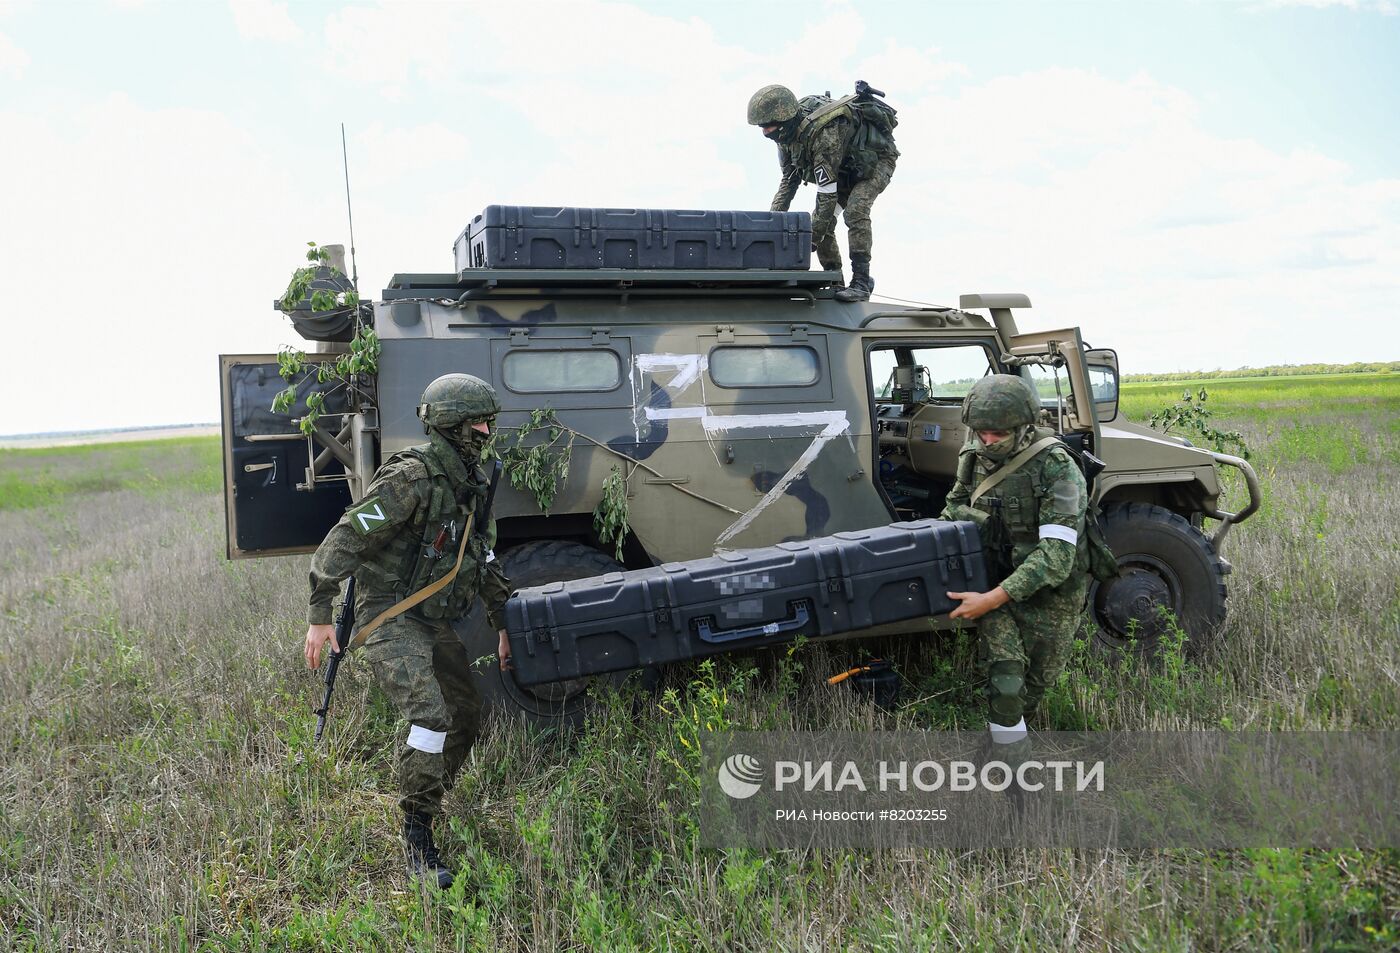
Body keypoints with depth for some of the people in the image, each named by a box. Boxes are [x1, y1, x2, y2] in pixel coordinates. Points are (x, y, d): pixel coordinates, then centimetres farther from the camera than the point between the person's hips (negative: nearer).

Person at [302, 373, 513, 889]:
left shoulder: (471, 484, 10)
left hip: (435, 622, 9)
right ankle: (417, 840, -12)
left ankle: (428, 802, 36)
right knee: (429, 712, -24)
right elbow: (345, 539, -21)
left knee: (466, 714, 14)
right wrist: (320, 615, -24)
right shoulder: (411, 478, -19)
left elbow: (484, 559, 20)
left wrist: (503, 624, 20)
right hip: (389, 617, -9)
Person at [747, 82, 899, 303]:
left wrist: (810, 242, -35)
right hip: (847, 167, 8)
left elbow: (827, 194, -38)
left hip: (877, 159, -8)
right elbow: (789, 179, -2)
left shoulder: (824, 135, -40)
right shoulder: (789, 132, -13)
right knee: (822, 219, -3)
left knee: (855, 210, -30)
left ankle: (861, 282, -27)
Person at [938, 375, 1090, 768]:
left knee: (1038, 681, 15)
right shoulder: (974, 457, -6)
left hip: (1050, 593, -2)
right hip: (995, 584, 3)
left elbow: (1056, 555, -30)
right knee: (1004, 683, -12)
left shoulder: (1057, 469, -24)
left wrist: (990, 600, -33)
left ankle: (1009, 730, 45)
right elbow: (955, 509, 15)